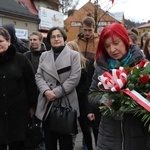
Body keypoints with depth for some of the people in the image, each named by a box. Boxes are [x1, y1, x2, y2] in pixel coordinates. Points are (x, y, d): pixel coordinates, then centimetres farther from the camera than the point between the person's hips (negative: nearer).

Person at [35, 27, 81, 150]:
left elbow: (74, 78, -8)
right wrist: (46, 91, -14)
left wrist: (56, 93, -14)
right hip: (47, 103, 3)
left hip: (66, 103, -3)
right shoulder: (44, 55, 13)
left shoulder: (74, 55, 2)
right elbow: (38, 76, 5)